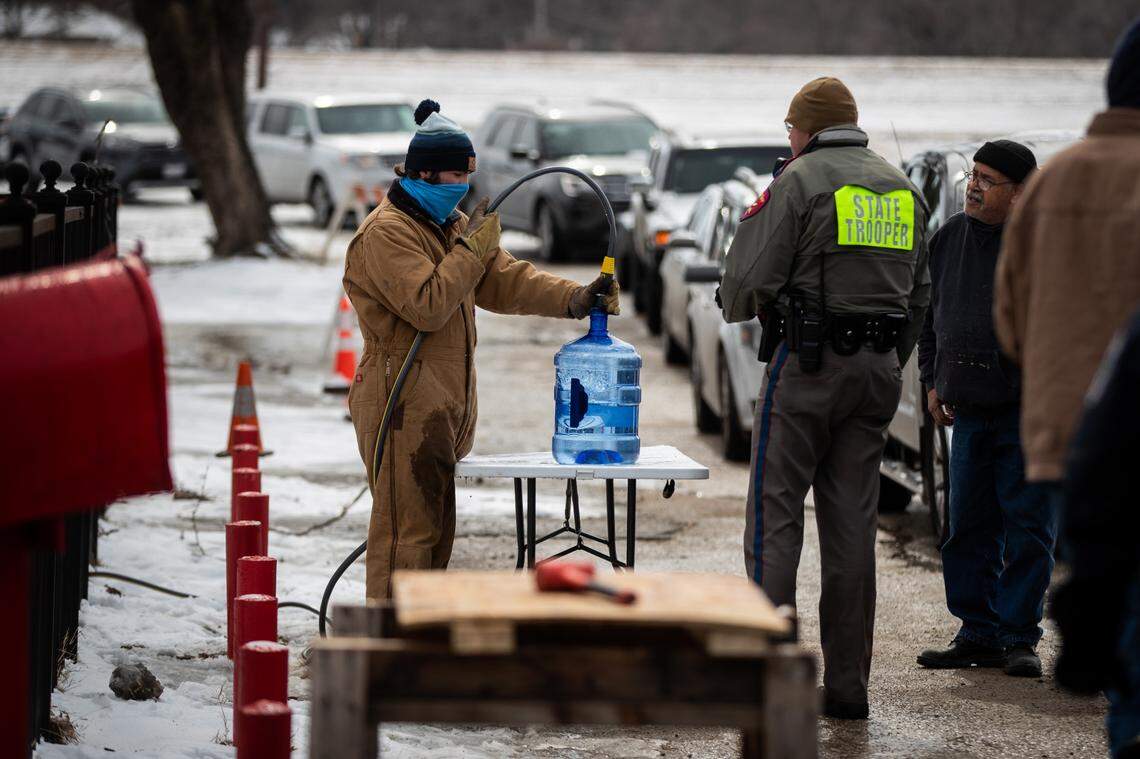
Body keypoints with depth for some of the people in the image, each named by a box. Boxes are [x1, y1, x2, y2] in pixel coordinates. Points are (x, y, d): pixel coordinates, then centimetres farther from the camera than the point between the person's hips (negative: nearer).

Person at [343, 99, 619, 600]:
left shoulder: (451, 224, 18)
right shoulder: (388, 232, -14)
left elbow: (505, 281, 12)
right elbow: (428, 306, -24)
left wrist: (574, 299, -2)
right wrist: (471, 248, -17)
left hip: (441, 405, 10)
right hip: (403, 405, -10)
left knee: (435, 528, 14)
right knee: (407, 529, -11)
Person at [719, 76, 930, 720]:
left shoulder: (800, 181, -6)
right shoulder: (904, 189, 14)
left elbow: (749, 280, -11)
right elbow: (919, 293, 17)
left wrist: (737, 307, 12)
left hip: (808, 364, -6)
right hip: (880, 367, 6)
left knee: (775, 515, -1)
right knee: (853, 524, 7)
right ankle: (848, 685, 7)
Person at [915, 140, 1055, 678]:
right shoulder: (950, 239, 11)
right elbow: (931, 313, 22)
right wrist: (933, 381, 14)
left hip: (1028, 413, -5)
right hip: (970, 411, 6)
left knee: (1027, 528, -1)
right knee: (969, 528, 7)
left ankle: (1019, 638, 6)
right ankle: (978, 635, 16)